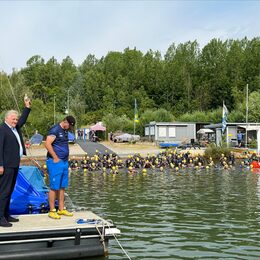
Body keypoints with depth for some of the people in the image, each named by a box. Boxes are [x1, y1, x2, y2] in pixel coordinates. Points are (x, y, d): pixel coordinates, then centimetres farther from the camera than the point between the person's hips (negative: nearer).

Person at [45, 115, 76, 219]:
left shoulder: (65, 131, 16)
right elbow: (47, 144, -21)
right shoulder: (55, 130, -12)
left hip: (64, 162, 9)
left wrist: (66, 159, 13)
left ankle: (61, 209, 20)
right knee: (54, 187, -3)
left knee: (62, 187, 12)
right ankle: (52, 211, 4)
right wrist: (55, 158, -17)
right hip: (55, 162, -9)